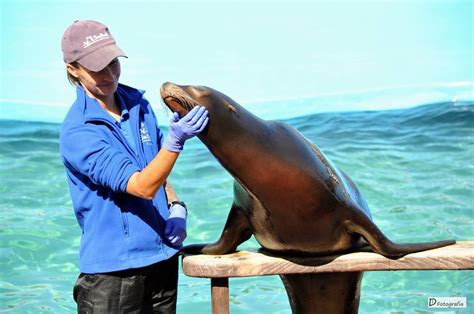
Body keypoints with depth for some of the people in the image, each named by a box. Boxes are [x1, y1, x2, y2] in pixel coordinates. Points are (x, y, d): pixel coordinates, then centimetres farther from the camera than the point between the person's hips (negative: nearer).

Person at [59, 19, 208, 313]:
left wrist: (177, 207, -3)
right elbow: (143, 186, -23)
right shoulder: (77, 133, -18)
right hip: (113, 265, -6)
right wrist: (176, 140, -36)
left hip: (164, 253, 6)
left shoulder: (139, 104, 3)